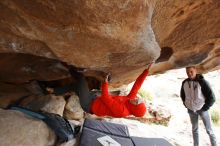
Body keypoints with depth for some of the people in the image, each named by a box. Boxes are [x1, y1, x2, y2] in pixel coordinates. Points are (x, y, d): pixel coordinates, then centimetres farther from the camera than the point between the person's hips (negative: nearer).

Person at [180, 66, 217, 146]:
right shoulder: (184, 83, -6)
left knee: (209, 130, 4)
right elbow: (182, 94, 14)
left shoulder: (202, 82, -18)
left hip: (202, 109, -4)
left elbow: (212, 97, -13)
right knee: (194, 129, 17)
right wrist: (186, 105, 8)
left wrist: (205, 108, -10)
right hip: (191, 110, 4)